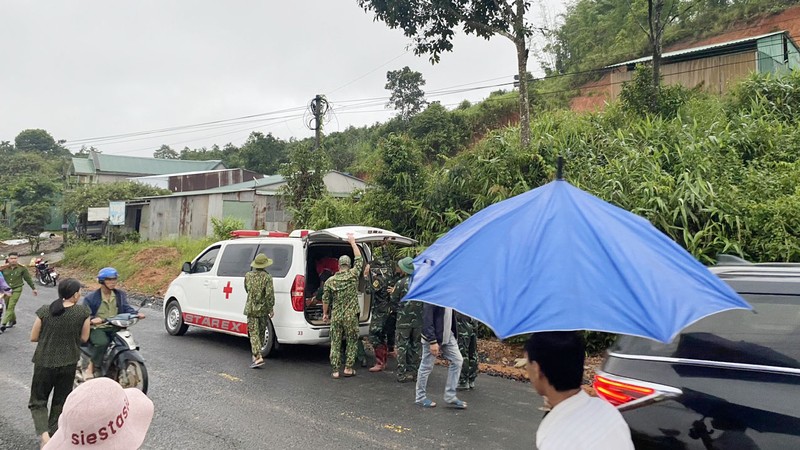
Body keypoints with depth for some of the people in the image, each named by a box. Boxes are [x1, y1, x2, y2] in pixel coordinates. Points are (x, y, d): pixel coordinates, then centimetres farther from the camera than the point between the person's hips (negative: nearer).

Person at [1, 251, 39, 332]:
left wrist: (34, 288, 10)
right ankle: (12, 320, 35)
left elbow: (28, 279, 4)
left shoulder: (22, 268, -6)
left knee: (10, 307, -12)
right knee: (8, 307, 14)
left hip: (16, 290, -3)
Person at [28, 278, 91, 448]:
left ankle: (44, 434, -7)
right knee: (60, 403, 18)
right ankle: (54, 436, 25)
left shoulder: (44, 311, -10)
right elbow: (84, 338, -3)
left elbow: (33, 337, -2)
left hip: (44, 362, 0)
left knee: (38, 402, 14)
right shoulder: (83, 311, -12)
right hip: (68, 363, 1)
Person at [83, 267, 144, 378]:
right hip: (97, 328, -4)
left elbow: (126, 307, 3)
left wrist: (136, 314, -18)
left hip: (115, 327, 4)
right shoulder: (91, 298, 0)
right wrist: (92, 319, -27)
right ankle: (91, 368, -15)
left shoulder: (120, 294, 12)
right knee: (102, 342, -33)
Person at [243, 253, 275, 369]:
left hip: (251, 308, 0)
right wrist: (271, 308, -7)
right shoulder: (267, 277, -8)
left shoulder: (248, 275, 2)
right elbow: (270, 294, -14)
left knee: (254, 333, -3)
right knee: (261, 333, 15)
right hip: (263, 309, 0)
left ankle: (258, 357, -16)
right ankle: (256, 355, 24)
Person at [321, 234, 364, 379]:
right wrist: (352, 242, 13)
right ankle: (348, 368, 11)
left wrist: (325, 313, 18)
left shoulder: (330, 281, 0)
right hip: (351, 316, -1)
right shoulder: (353, 275, -6)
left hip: (336, 317, 2)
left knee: (335, 343, 8)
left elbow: (325, 299, 4)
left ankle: (335, 370, 7)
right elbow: (359, 259, 5)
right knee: (351, 342, 10)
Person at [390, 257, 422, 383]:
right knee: (415, 346, 14)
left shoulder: (401, 283, -13)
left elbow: (394, 300, -6)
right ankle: (414, 371, 18)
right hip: (418, 319, 4)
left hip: (404, 319, -4)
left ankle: (402, 373, 5)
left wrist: (394, 292, 19)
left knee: (402, 346, 5)